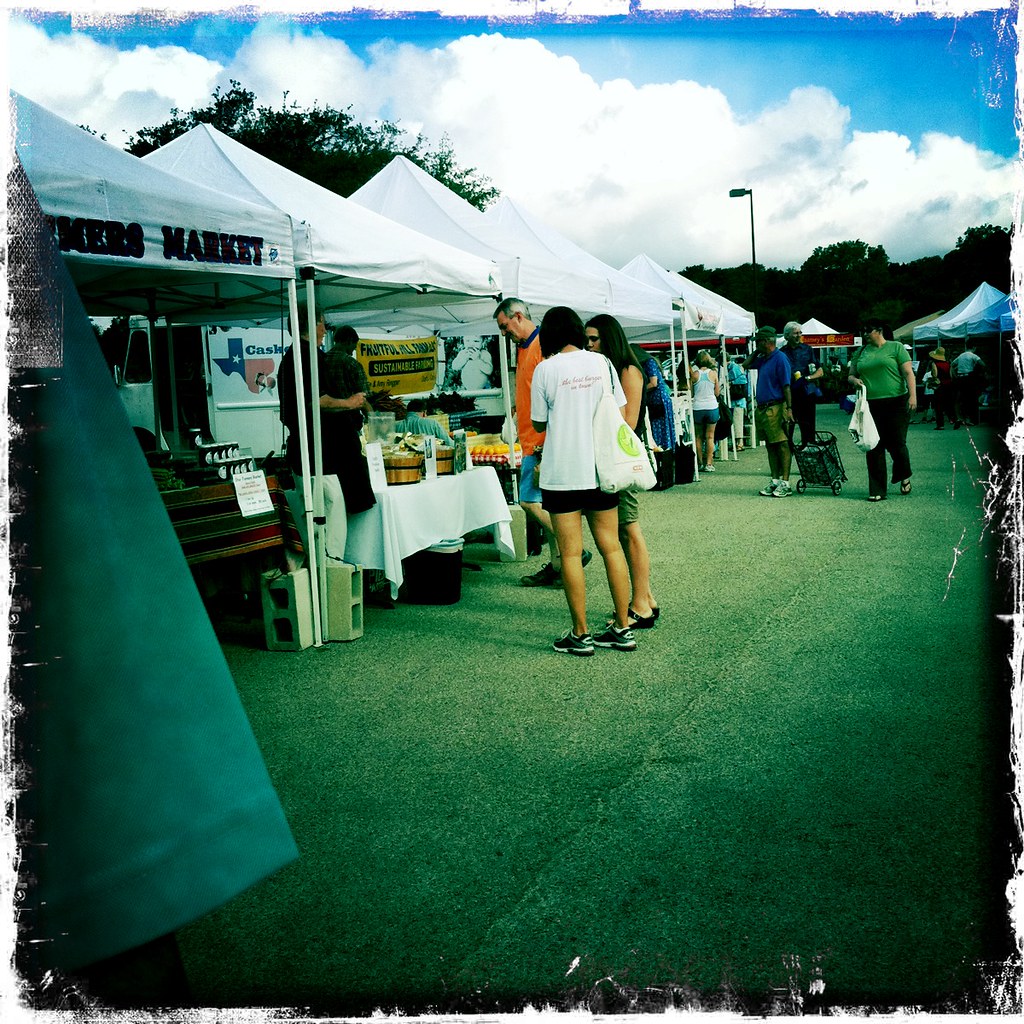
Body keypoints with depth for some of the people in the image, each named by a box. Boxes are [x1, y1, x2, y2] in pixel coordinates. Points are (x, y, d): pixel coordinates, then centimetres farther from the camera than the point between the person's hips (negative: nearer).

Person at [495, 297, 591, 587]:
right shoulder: (524, 349, 18)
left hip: (542, 442, -10)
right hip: (532, 443, 10)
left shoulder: (543, 346, -13)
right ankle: (557, 565, 15)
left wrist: (544, 447, -23)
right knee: (545, 505, 10)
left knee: (530, 501, -10)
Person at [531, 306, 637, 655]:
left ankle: (580, 634, 6)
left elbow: (539, 424, 1)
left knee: (571, 552, 2)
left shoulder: (546, 369, -6)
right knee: (611, 547, 10)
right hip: (601, 470, 4)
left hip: (562, 473, -4)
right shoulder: (601, 363, 3)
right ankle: (623, 628, 14)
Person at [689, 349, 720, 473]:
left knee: (699, 437, 11)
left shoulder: (694, 374, -3)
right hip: (711, 407, 0)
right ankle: (708, 464, 2)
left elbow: (690, 393, 2)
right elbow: (717, 393, 3)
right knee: (710, 437, 5)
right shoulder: (713, 373, -2)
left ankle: (700, 463, 11)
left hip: (697, 408, 0)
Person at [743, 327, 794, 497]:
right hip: (762, 409, 9)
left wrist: (789, 409, -20)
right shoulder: (763, 359, 14)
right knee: (770, 446, 11)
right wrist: (757, 352, 15)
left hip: (775, 409, -9)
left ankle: (785, 483, -4)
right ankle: (775, 480, 17)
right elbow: (746, 365, 28)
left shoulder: (779, 358, -10)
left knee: (782, 446, -4)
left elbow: (786, 386, -14)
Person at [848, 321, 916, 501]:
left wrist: (913, 395, -14)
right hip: (871, 406, 3)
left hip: (896, 403, -3)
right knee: (874, 448, 1)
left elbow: (908, 373, -2)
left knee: (897, 444, 0)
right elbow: (851, 375, 21)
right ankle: (877, 491, 5)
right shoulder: (861, 352, 15)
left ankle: (904, 477, 28)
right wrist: (854, 380, -3)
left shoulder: (895, 347, 3)